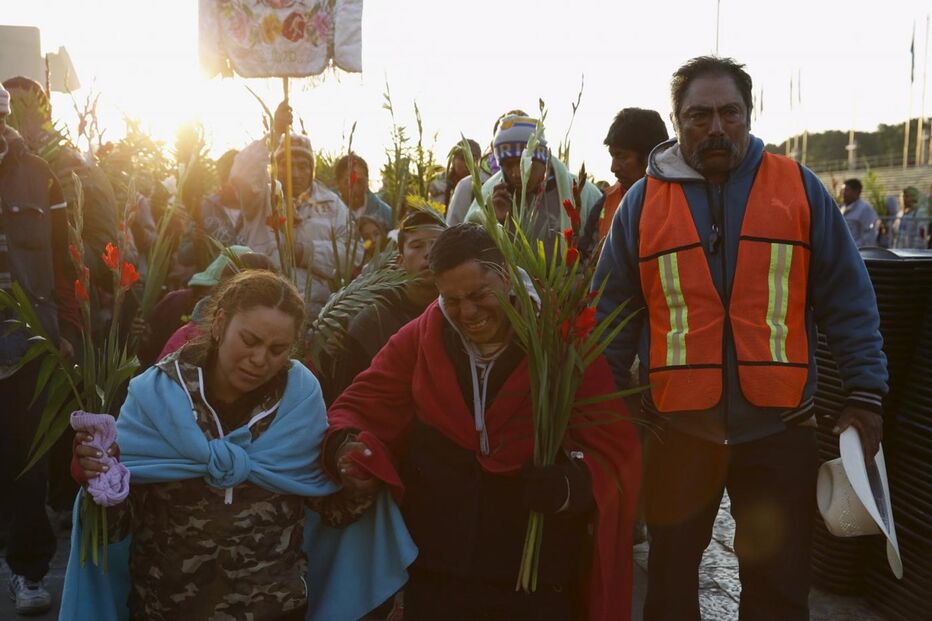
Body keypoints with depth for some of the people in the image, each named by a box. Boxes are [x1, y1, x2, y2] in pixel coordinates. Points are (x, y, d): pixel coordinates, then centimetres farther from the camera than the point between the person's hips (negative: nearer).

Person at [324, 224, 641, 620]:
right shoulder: (418, 340, -1)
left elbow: (614, 446, -7)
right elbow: (358, 408, 4)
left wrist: (573, 484, -27)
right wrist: (347, 447, -18)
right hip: (436, 568, 1)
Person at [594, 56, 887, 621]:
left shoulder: (801, 189, 2)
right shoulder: (644, 201, 2)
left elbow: (847, 300, 4)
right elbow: (613, 316, 5)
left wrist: (865, 392, -2)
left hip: (780, 426, 0)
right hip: (676, 427, 1)